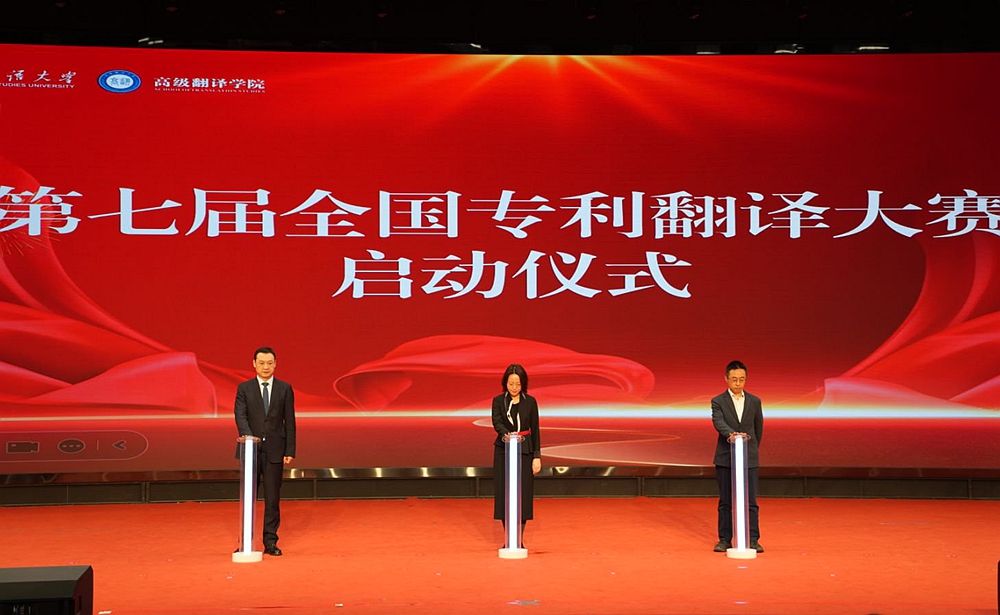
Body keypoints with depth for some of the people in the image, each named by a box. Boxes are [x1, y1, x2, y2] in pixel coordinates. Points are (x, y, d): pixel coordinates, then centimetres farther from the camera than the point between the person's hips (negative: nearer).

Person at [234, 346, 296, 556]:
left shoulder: (285, 389, 6)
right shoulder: (244, 388, 5)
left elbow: (290, 421, 4)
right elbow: (240, 415, -7)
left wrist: (290, 450, -2)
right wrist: (248, 436, -27)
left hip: (275, 450, 0)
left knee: (273, 498, 2)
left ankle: (270, 542, 9)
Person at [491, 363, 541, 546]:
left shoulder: (530, 402, 1)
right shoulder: (498, 401, 0)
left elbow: (535, 430, 3)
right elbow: (497, 422, -16)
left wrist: (537, 456, -2)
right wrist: (507, 434, -37)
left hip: (525, 452, 0)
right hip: (503, 452, 0)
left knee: (523, 495, 0)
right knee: (504, 494, 1)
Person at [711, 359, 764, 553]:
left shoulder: (754, 402, 7)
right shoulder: (718, 402, 0)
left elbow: (758, 428, 16)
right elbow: (718, 423, -18)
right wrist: (731, 434, -37)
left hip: (749, 459, 1)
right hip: (725, 459, -1)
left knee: (750, 501, -1)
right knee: (725, 502, 5)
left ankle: (753, 540, 3)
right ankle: (725, 540, 11)